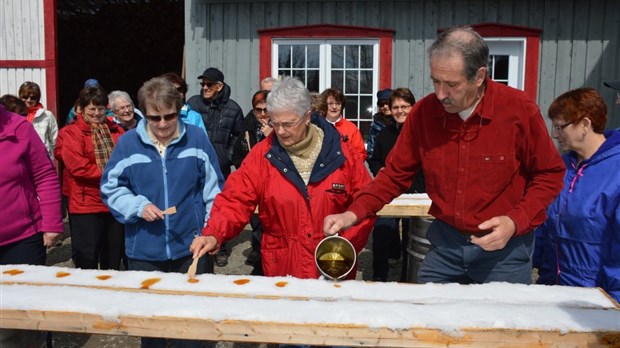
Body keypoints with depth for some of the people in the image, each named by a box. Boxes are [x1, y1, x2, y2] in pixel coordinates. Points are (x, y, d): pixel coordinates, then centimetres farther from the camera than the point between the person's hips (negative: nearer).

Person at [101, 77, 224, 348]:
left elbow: (214, 190, 2)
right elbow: (110, 188, 4)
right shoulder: (128, 142, -3)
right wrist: (139, 206, -13)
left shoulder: (197, 138, -3)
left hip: (191, 247, -1)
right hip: (143, 250, 1)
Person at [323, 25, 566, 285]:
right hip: (445, 242, 3)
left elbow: (549, 175, -4)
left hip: (505, 247, -2)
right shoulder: (423, 111, -7)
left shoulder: (521, 110, -14)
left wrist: (515, 222, -18)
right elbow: (396, 173, 1)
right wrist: (353, 214, -11)